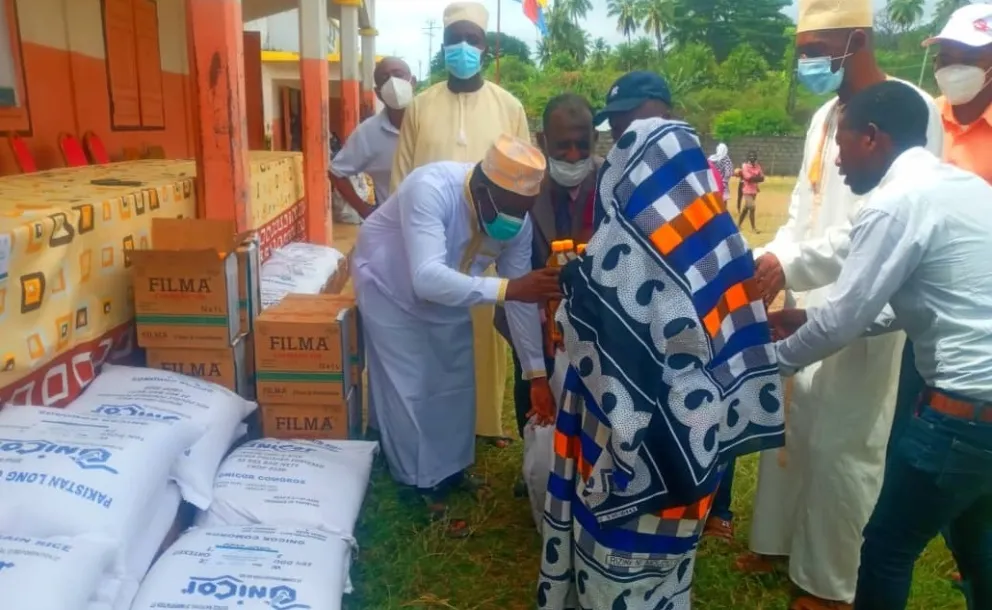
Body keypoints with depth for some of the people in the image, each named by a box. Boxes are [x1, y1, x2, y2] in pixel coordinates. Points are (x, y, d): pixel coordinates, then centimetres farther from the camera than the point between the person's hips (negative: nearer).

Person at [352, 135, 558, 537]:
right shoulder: (431, 188, -39)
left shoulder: (518, 221, -21)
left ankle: (450, 471, 33)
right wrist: (505, 288, -59)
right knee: (407, 389, -1)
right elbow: (427, 278, -49)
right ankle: (419, 487, 19)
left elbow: (521, 298, -15)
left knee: (457, 383, 12)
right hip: (390, 285, -5)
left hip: (448, 295, 6)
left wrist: (537, 374, -16)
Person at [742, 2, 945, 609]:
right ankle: (776, 542, 35)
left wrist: (791, 266, -26)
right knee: (787, 426, 15)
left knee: (841, 446, 2)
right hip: (807, 303, 8)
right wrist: (767, 262, 1)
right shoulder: (825, 115, 14)